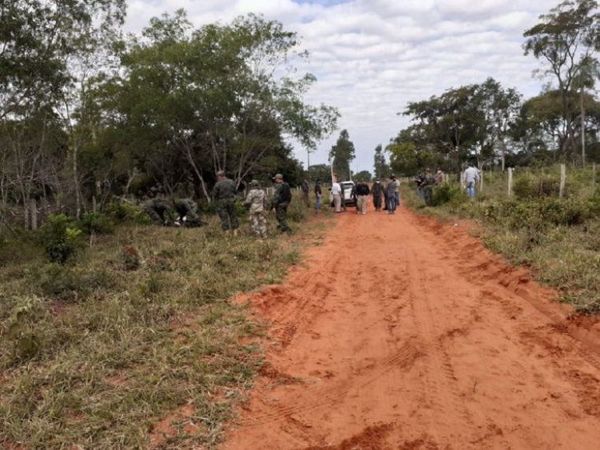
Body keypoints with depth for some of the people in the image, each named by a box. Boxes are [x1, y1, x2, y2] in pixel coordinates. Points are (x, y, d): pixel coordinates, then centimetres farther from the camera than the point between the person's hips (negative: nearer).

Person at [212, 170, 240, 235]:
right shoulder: (231, 182, 1)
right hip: (231, 201, 3)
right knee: (233, 217, 13)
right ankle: (235, 232, 14)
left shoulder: (218, 184, -12)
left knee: (224, 218, 3)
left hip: (222, 203, -3)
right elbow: (235, 192, 9)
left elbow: (214, 195, -8)